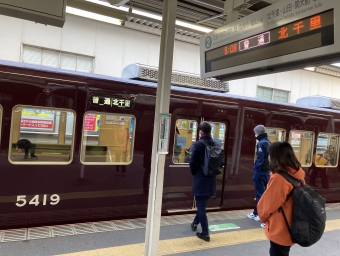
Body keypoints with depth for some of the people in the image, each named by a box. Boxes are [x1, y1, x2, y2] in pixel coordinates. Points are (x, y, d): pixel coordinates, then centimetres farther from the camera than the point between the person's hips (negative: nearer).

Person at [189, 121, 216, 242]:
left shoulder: (197, 144, -15)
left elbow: (192, 162, -14)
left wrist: (194, 173, 5)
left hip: (200, 179, -6)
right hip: (211, 180, 6)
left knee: (201, 206, 4)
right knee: (202, 204, 24)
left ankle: (205, 233, 8)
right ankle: (195, 223, 42)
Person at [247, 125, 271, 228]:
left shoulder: (261, 143, -16)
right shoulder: (268, 143, 12)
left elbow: (260, 160, -20)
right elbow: (268, 158, 15)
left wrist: (255, 173, -17)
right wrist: (269, 170, 17)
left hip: (261, 172, -9)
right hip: (267, 171, 9)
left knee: (260, 194, -4)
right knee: (260, 193, 19)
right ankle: (256, 214, 32)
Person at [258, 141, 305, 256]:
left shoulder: (279, 179, -28)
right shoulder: (298, 175, -4)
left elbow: (267, 204, -18)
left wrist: (263, 216, 2)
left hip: (280, 231, -7)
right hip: (289, 228, 7)